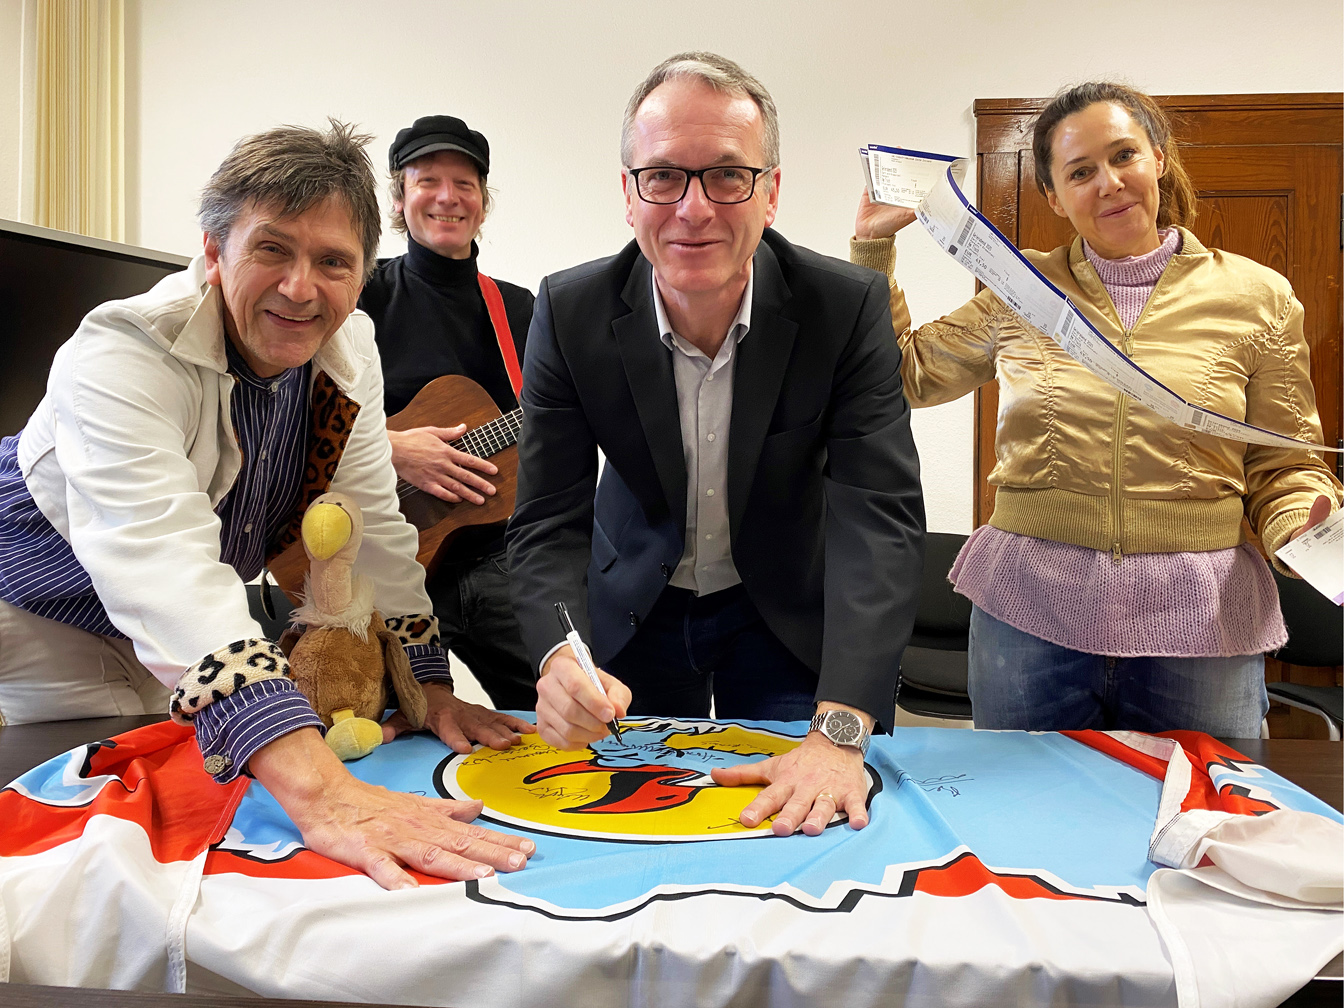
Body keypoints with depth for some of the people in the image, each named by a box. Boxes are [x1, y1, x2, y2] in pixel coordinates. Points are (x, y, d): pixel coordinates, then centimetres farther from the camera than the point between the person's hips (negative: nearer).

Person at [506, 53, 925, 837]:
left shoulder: (848, 307, -22)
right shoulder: (570, 312, -19)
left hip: (789, 612, -1)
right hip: (637, 609, 1)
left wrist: (839, 733, -40)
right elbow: (549, 521, -18)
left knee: (800, 833, 6)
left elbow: (881, 516, -29)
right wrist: (561, 656, -39)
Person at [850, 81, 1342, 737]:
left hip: (1199, 619, 0)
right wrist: (873, 245, 6)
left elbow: (1283, 467, 6)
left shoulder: (1258, 297, 3)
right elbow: (906, 373, 9)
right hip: (1029, 609, 1)